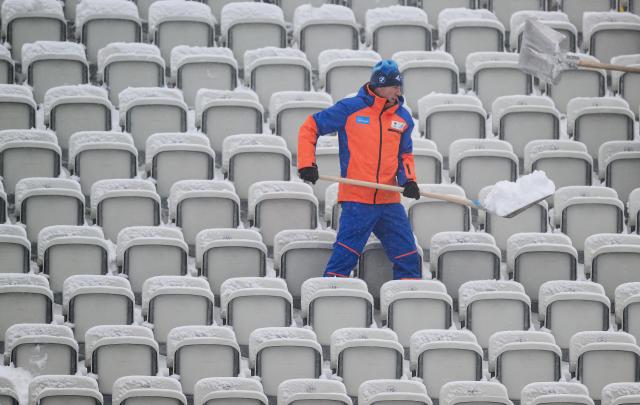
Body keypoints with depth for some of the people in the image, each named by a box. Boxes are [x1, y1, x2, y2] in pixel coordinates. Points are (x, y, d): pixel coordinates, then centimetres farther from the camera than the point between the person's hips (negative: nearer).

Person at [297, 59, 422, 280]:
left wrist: (408, 180, -1)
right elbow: (310, 127, 1)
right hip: (357, 200, -5)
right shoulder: (350, 109, -6)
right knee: (344, 258, -10)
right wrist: (306, 164, -9)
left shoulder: (402, 117, 9)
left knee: (409, 259, 5)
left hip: (389, 201, 5)